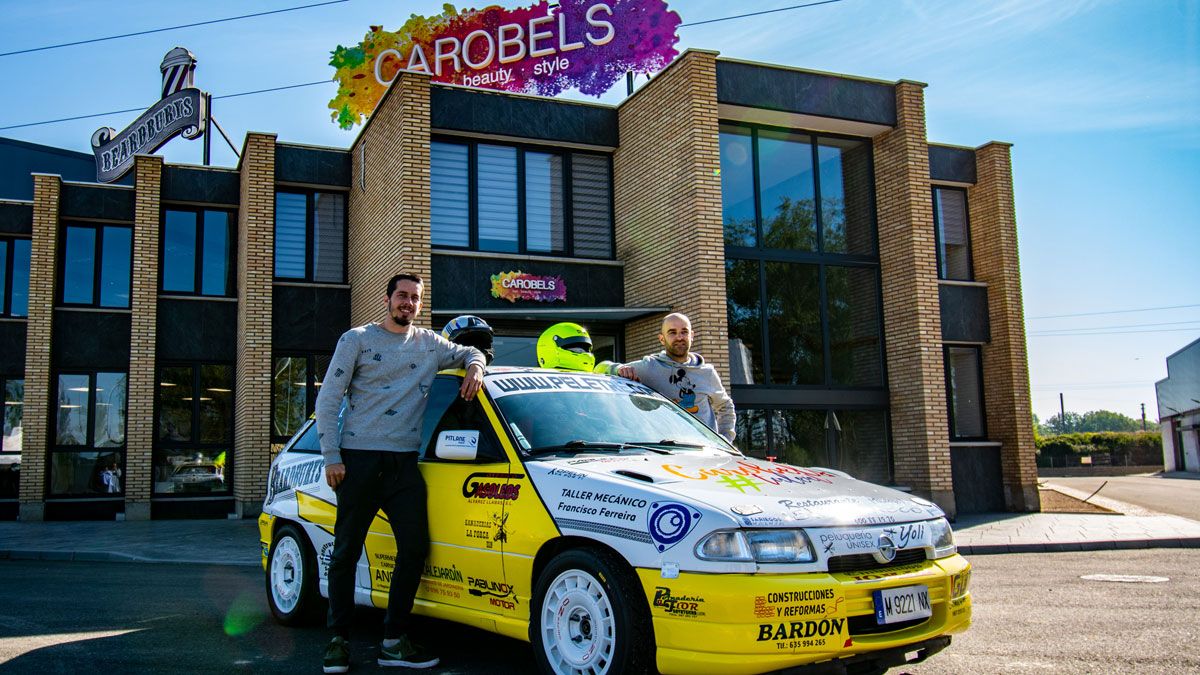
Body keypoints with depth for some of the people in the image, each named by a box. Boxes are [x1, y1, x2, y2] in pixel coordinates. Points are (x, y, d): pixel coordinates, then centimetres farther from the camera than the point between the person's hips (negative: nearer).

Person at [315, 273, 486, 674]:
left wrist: (475, 367, 3)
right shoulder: (357, 339, 3)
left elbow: (469, 353, 29)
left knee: (414, 548, -2)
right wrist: (332, 457, -7)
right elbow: (327, 399, 1)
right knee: (346, 550, 1)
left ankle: (394, 641, 8)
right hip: (359, 459, -3)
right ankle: (339, 640, 12)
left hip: (404, 461, 4)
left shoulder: (429, 344, 13)